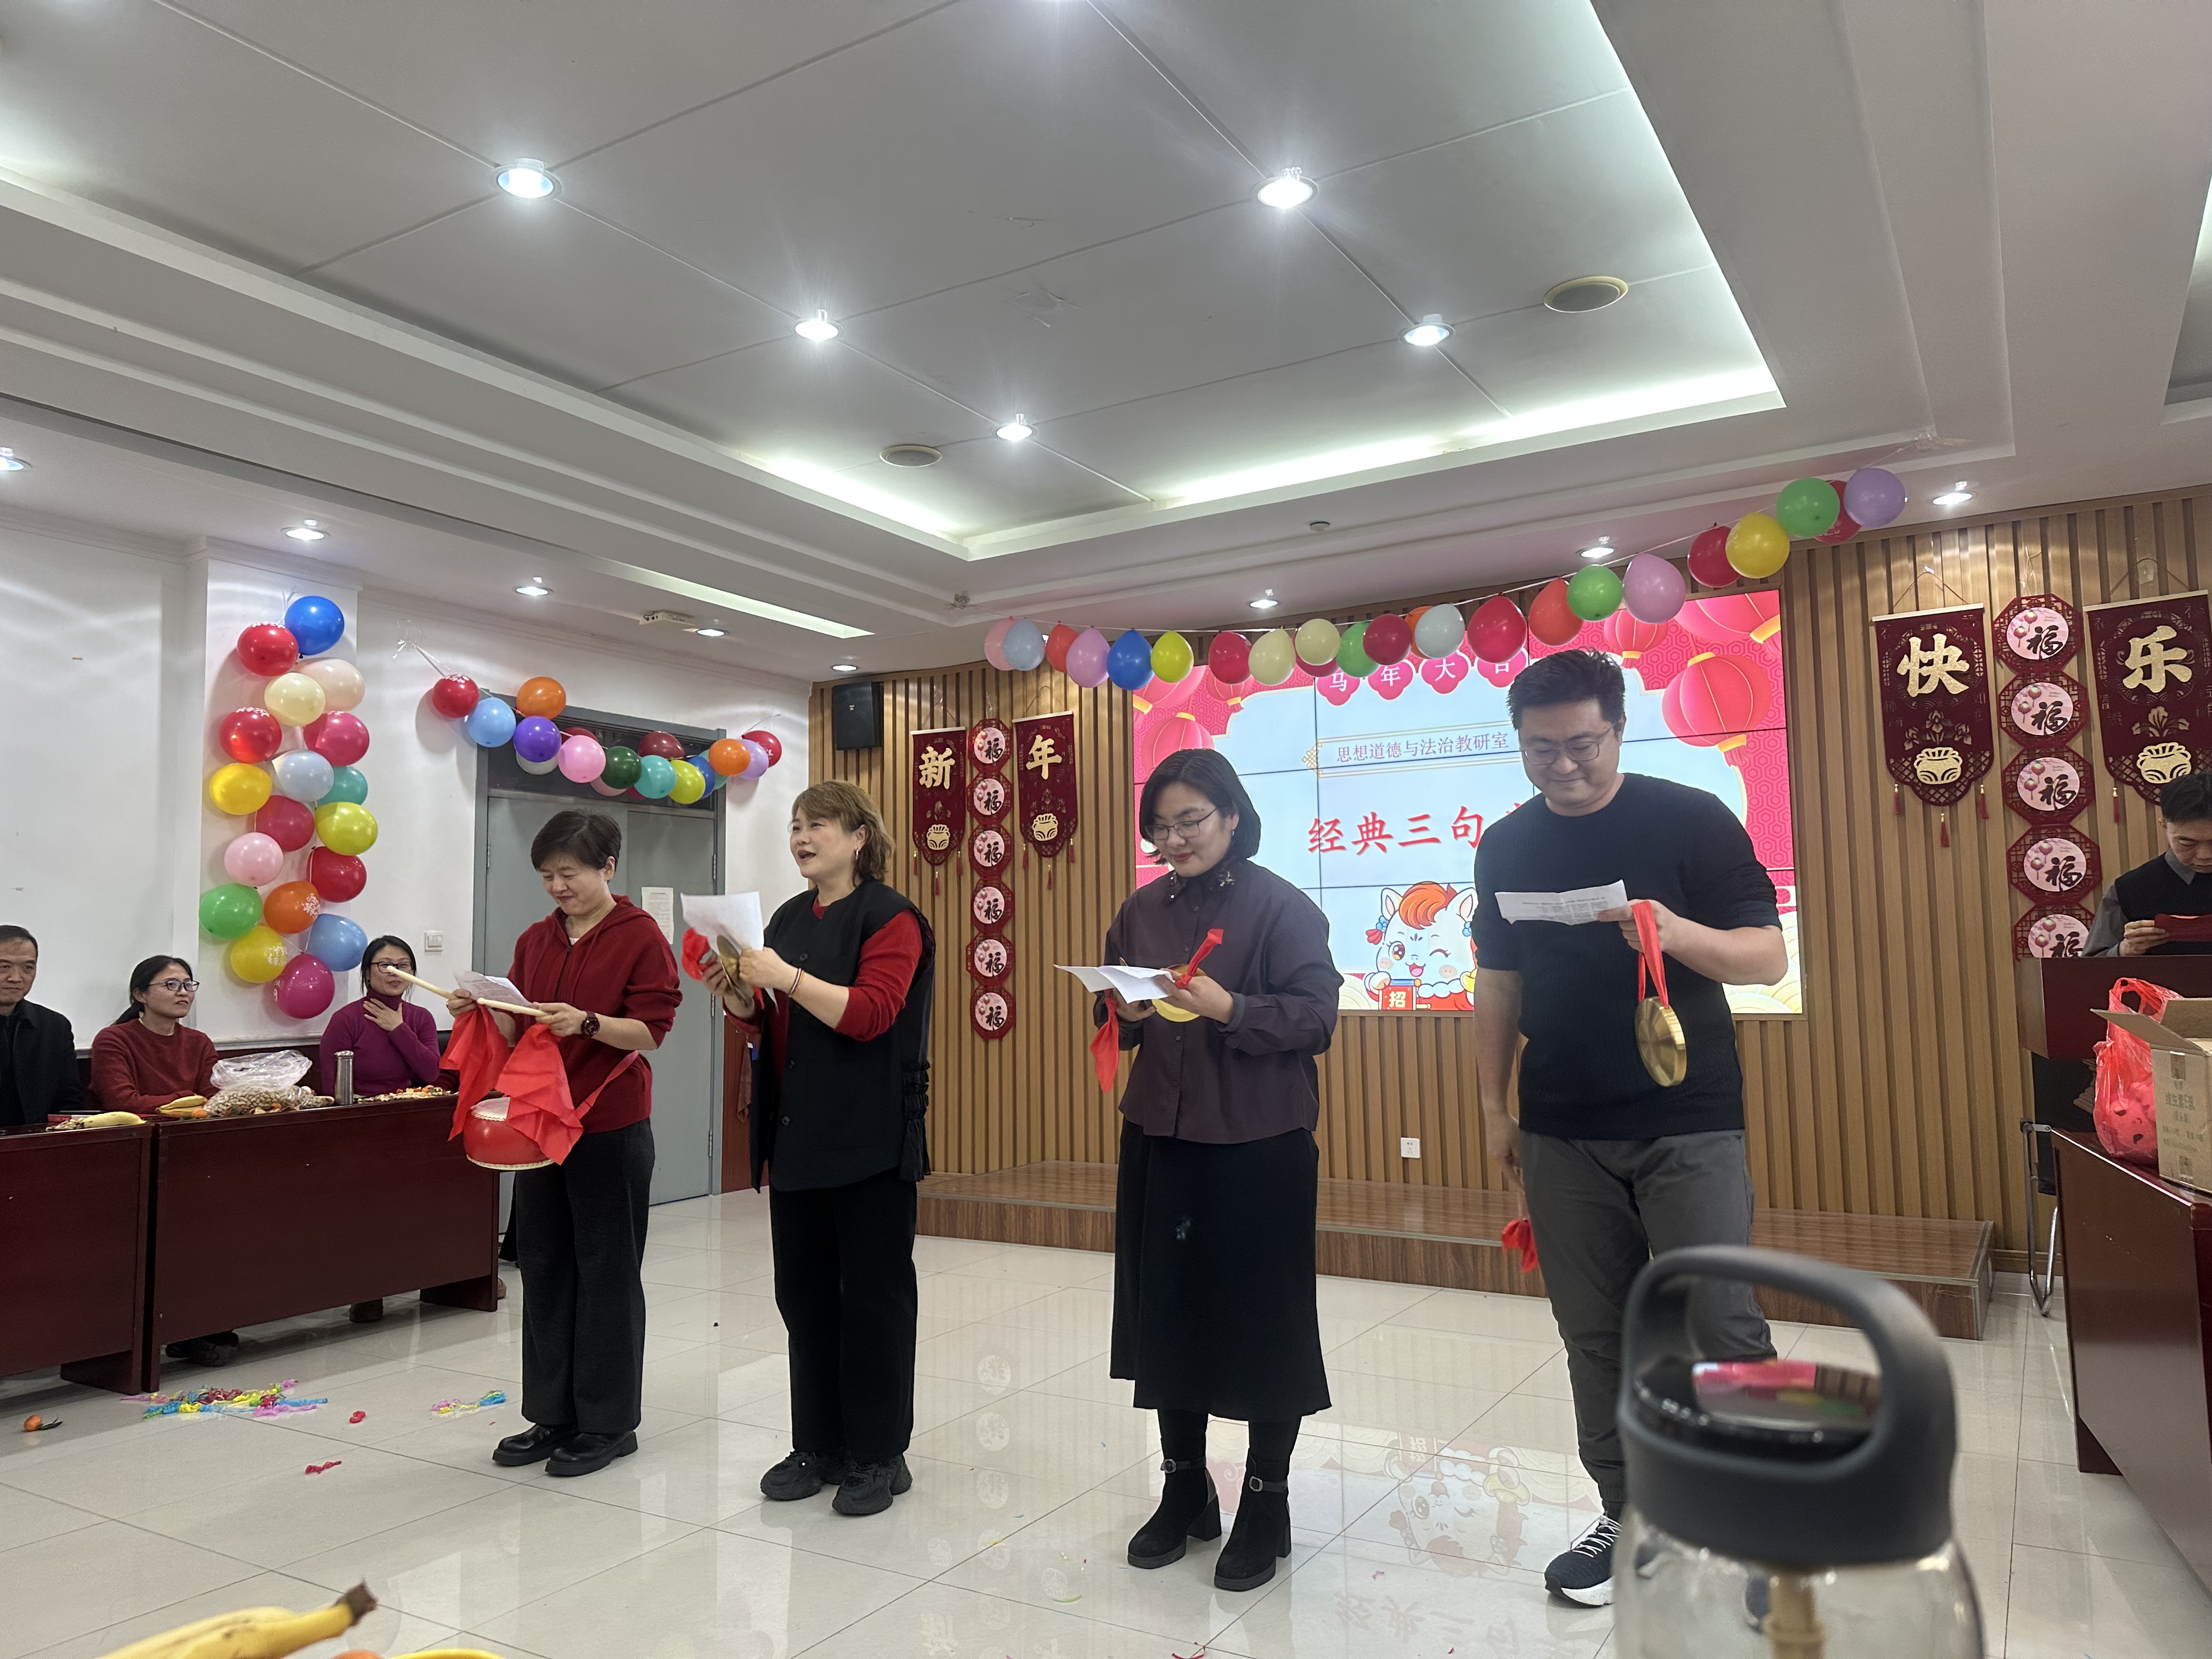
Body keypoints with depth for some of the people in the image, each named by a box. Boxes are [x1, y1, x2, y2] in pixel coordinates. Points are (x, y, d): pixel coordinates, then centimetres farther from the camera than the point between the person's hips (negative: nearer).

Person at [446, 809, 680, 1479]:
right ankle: (552, 1414, 24)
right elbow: (516, 1032, 12)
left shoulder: (640, 936, -7)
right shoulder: (535, 940, 11)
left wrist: (587, 1022, -27)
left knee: (606, 1270, 2)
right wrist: (485, 1011, -8)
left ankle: (608, 1423, 14)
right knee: (545, 1266, 12)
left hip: (611, 1127, -6)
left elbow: (650, 1031, -12)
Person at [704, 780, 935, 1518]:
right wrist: (738, 994, 0)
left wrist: (787, 978, -24)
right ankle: (817, 1444, 26)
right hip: (798, 1137, 7)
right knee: (803, 1292, 13)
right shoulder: (789, 918, 14)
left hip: (870, 1140, -7)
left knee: (872, 1296, 2)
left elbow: (871, 1013, -18)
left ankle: (879, 1455, 15)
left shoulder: (890, 917, -8)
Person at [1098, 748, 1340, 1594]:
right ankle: (1184, 1488, 31)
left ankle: (1267, 1502, 24)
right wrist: (1126, 1012, -8)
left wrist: (1230, 1009, -26)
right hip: (1161, 1139, 5)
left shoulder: (1283, 907, -7)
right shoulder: (1142, 911, 8)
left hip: (1260, 1143, -4)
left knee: (1263, 1318, 5)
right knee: (1165, 1310, 11)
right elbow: (1113, 1019, 14)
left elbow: (1316, 1016, -13)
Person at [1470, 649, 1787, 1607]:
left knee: (1722, 1328, -4)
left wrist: (1679, 933, -27)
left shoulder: (1691, 820, -5)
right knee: (1595, 1334, 9)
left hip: (1688, 1121, -3)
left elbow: (1768, 957, -7)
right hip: (1561, 1132, 3)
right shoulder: (1506, 846, 6)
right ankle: (1630, 1516, 25)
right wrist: (1493, 1107, 9)